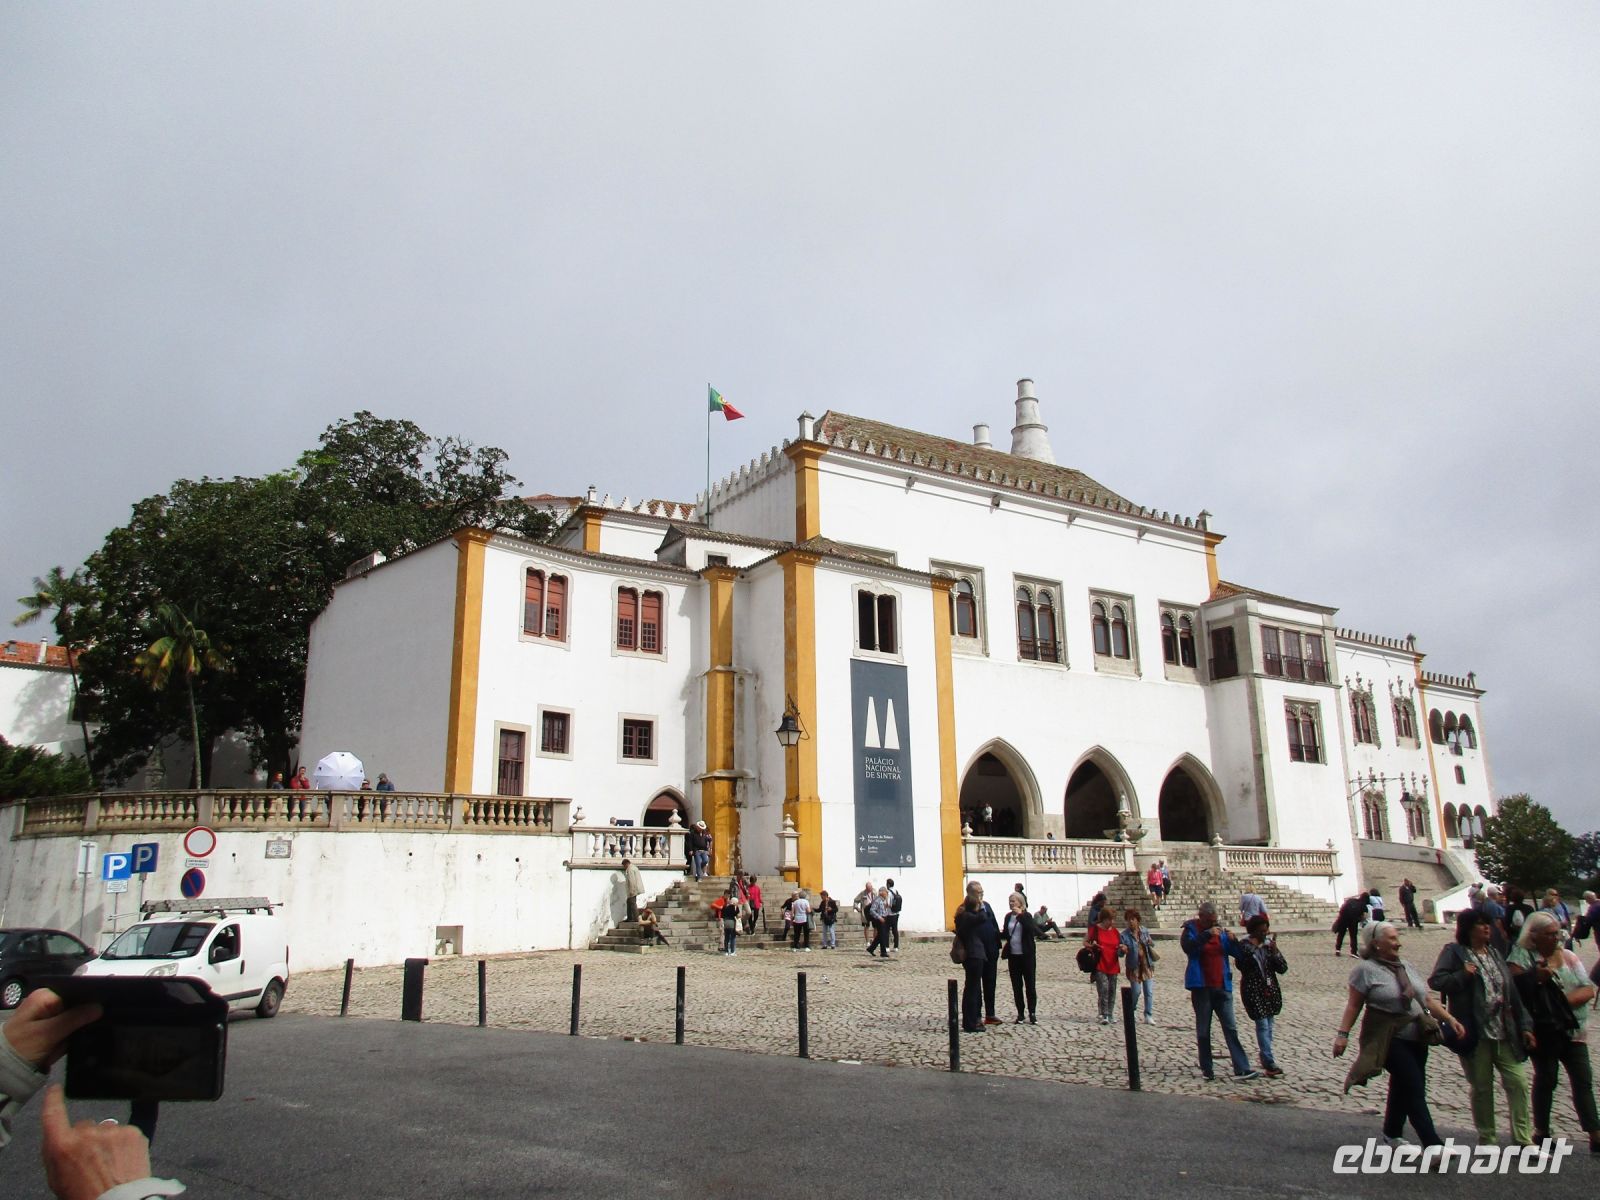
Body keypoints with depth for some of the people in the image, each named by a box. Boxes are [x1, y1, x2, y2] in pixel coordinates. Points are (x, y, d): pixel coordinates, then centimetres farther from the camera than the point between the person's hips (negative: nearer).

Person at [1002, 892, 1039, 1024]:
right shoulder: (1008, 917, 8)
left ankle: (1032, 1013, 8)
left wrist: (1020, 915, -24)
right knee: (1016, 986, 8)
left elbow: (1031, 930, -23)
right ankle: (1020, 1014, 15)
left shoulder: (1026, 916, -6)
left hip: (1027, 955, -4)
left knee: (1030, 985, 2)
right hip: (1013, 955, 5)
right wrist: (999, 934, -7)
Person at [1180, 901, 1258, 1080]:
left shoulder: (1220, 931, 10)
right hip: (1201, 987, -3)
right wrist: (1207, 934, -30)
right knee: (1203, 1030, 5)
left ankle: (1241, 1069, -3)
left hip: (1222, 986, 3)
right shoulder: (1191, 930, -2)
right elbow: (1187, 946, -23)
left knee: (1230, 1028, -1)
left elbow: (1238, 953, 7)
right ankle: (1206, 1068, 14)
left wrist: (1233, 941, -13)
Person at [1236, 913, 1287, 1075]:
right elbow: (1241, 966, -20)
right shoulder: (1244, 946, -7)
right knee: (1262, 1025, -9)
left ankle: (1265, 1057, 24)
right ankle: (1269, 1063, -10)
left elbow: (1283, 968, 2)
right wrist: (1251, 949, -24)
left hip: (1270, 989, 5)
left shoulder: (1269, 944, 5)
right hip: (1253, 990, -5)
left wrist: (1275, 953, -14)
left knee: (1268, 1025, 11)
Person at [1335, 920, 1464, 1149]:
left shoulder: (1406, 966, 12)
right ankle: (1433, 1144, -11)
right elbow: (1353, 1005, -10)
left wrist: (1450, 1019, 3)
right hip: (1389, 1040, -7)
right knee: (1414, 1090, -11)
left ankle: (1392, 1134, 31)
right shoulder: (1365, 969, -9)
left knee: (1402, 1088, 15)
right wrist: (1343, 1034, -15)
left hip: (1416, 1038, 7)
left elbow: (1427, 998, 14)